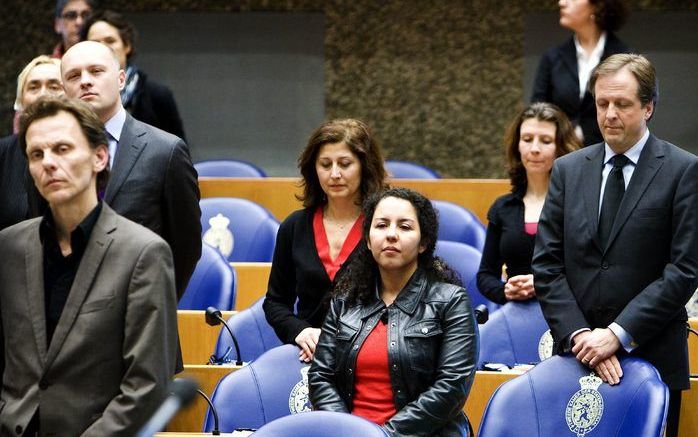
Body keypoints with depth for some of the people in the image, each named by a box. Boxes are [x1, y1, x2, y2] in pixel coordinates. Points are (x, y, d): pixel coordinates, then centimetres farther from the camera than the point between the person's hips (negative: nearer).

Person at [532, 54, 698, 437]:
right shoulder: (568, 170, 10)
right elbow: (546, 265, 5)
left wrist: (618, 334, -13)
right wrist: (579, 334, -8)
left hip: (652, 358, -3)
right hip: (577, 355, 3)